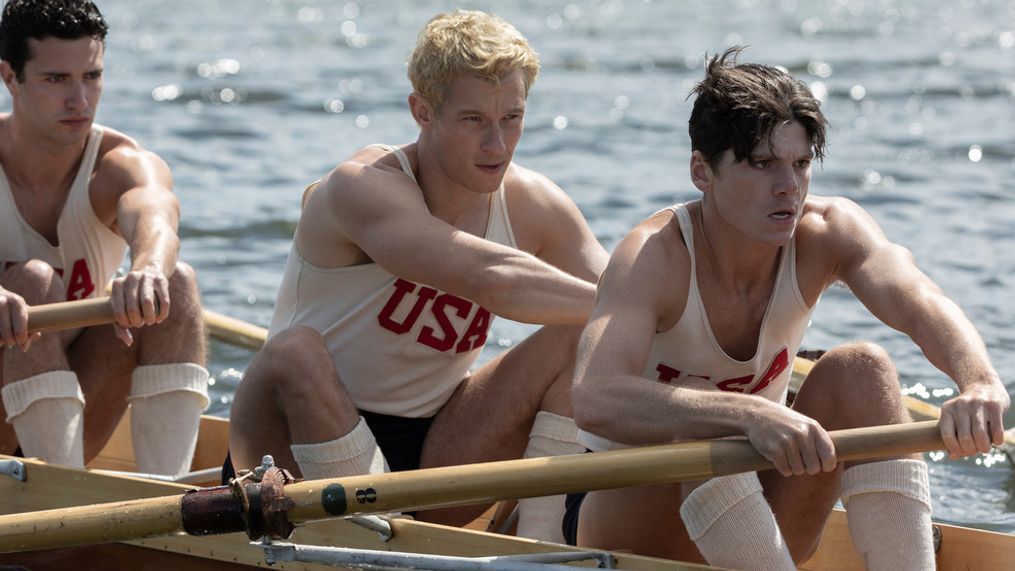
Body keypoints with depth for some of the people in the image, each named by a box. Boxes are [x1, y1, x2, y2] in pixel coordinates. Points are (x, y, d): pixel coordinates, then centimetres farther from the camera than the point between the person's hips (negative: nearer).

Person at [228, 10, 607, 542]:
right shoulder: (366, 188, -20)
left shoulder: (532, 207, 0)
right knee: (296, 352, -37)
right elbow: (485, 278, -35)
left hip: (430, 449, 5)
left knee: (585, 336, -10)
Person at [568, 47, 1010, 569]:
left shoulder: (828, 231, -11)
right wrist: (749, 415, -57)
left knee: (863, 369, -20)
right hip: (622, 517, -4)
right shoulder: (656, 257, -25)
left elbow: (918, 302, -32)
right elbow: (593, 400, -43)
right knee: (701, 426, -35)